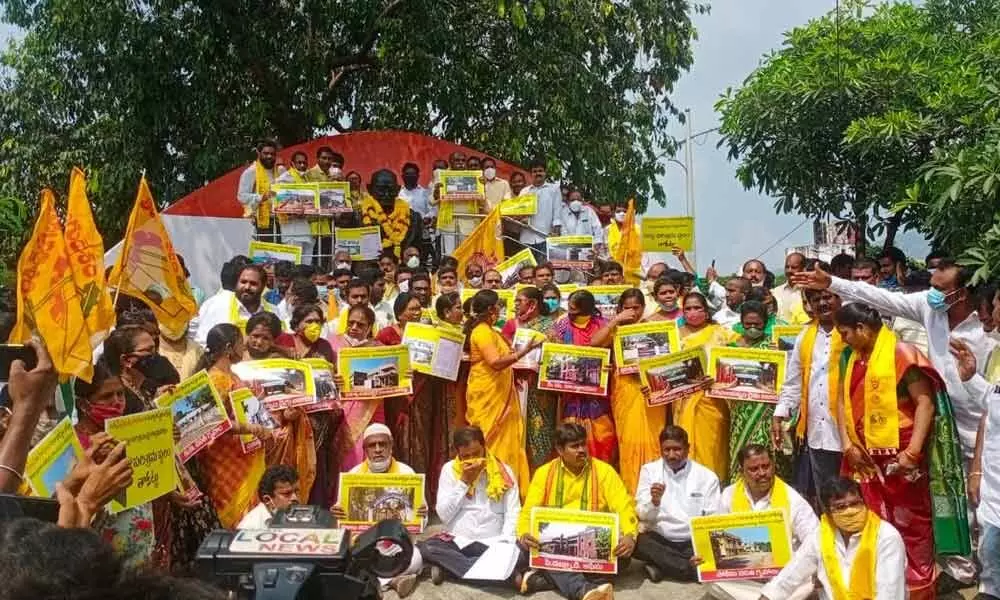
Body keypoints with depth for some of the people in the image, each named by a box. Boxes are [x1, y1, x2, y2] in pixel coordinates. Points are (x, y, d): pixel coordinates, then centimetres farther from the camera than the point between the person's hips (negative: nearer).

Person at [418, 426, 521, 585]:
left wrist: (505, 545, -18)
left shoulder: (503, 472, 3)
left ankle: (448, 567, -23)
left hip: (491, 544, 0)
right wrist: (464, 481, -10)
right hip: (456, 542, 0)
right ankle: (491, 570, -28)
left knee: (515, 553, -35)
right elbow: (444, 515, -3)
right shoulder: (449, 470, 4)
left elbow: (513, 514, -2)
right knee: (424, 548, -31)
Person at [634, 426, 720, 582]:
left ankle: (661, 566, -16)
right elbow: (642, 515, -2)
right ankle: (691, 569, -23)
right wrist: (654, 501, -25)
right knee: (639, 542, -32)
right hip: (658, 540, 0)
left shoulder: (707, 476, 2)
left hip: (693, 543, 0)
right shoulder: (649, 470, 4)